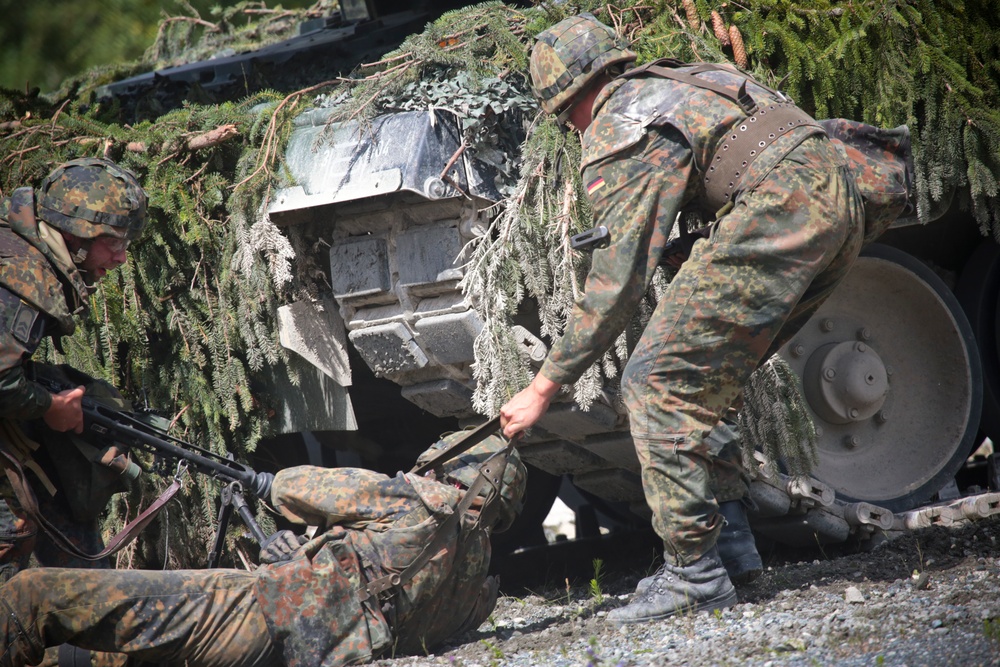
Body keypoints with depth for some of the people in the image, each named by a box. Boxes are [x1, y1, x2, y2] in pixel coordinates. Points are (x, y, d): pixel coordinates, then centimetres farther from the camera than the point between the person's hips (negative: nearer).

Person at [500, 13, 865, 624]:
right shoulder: (674, 84, 29)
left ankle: (696, 575, -9)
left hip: (779, 205, -9)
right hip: (843, 206, 9)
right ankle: (729, 543, 18)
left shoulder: (615, 136, 3)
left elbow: (620, 281, -2)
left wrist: (545, 386, 3)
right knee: (709, 383, 19)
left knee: (658, 384, -6)